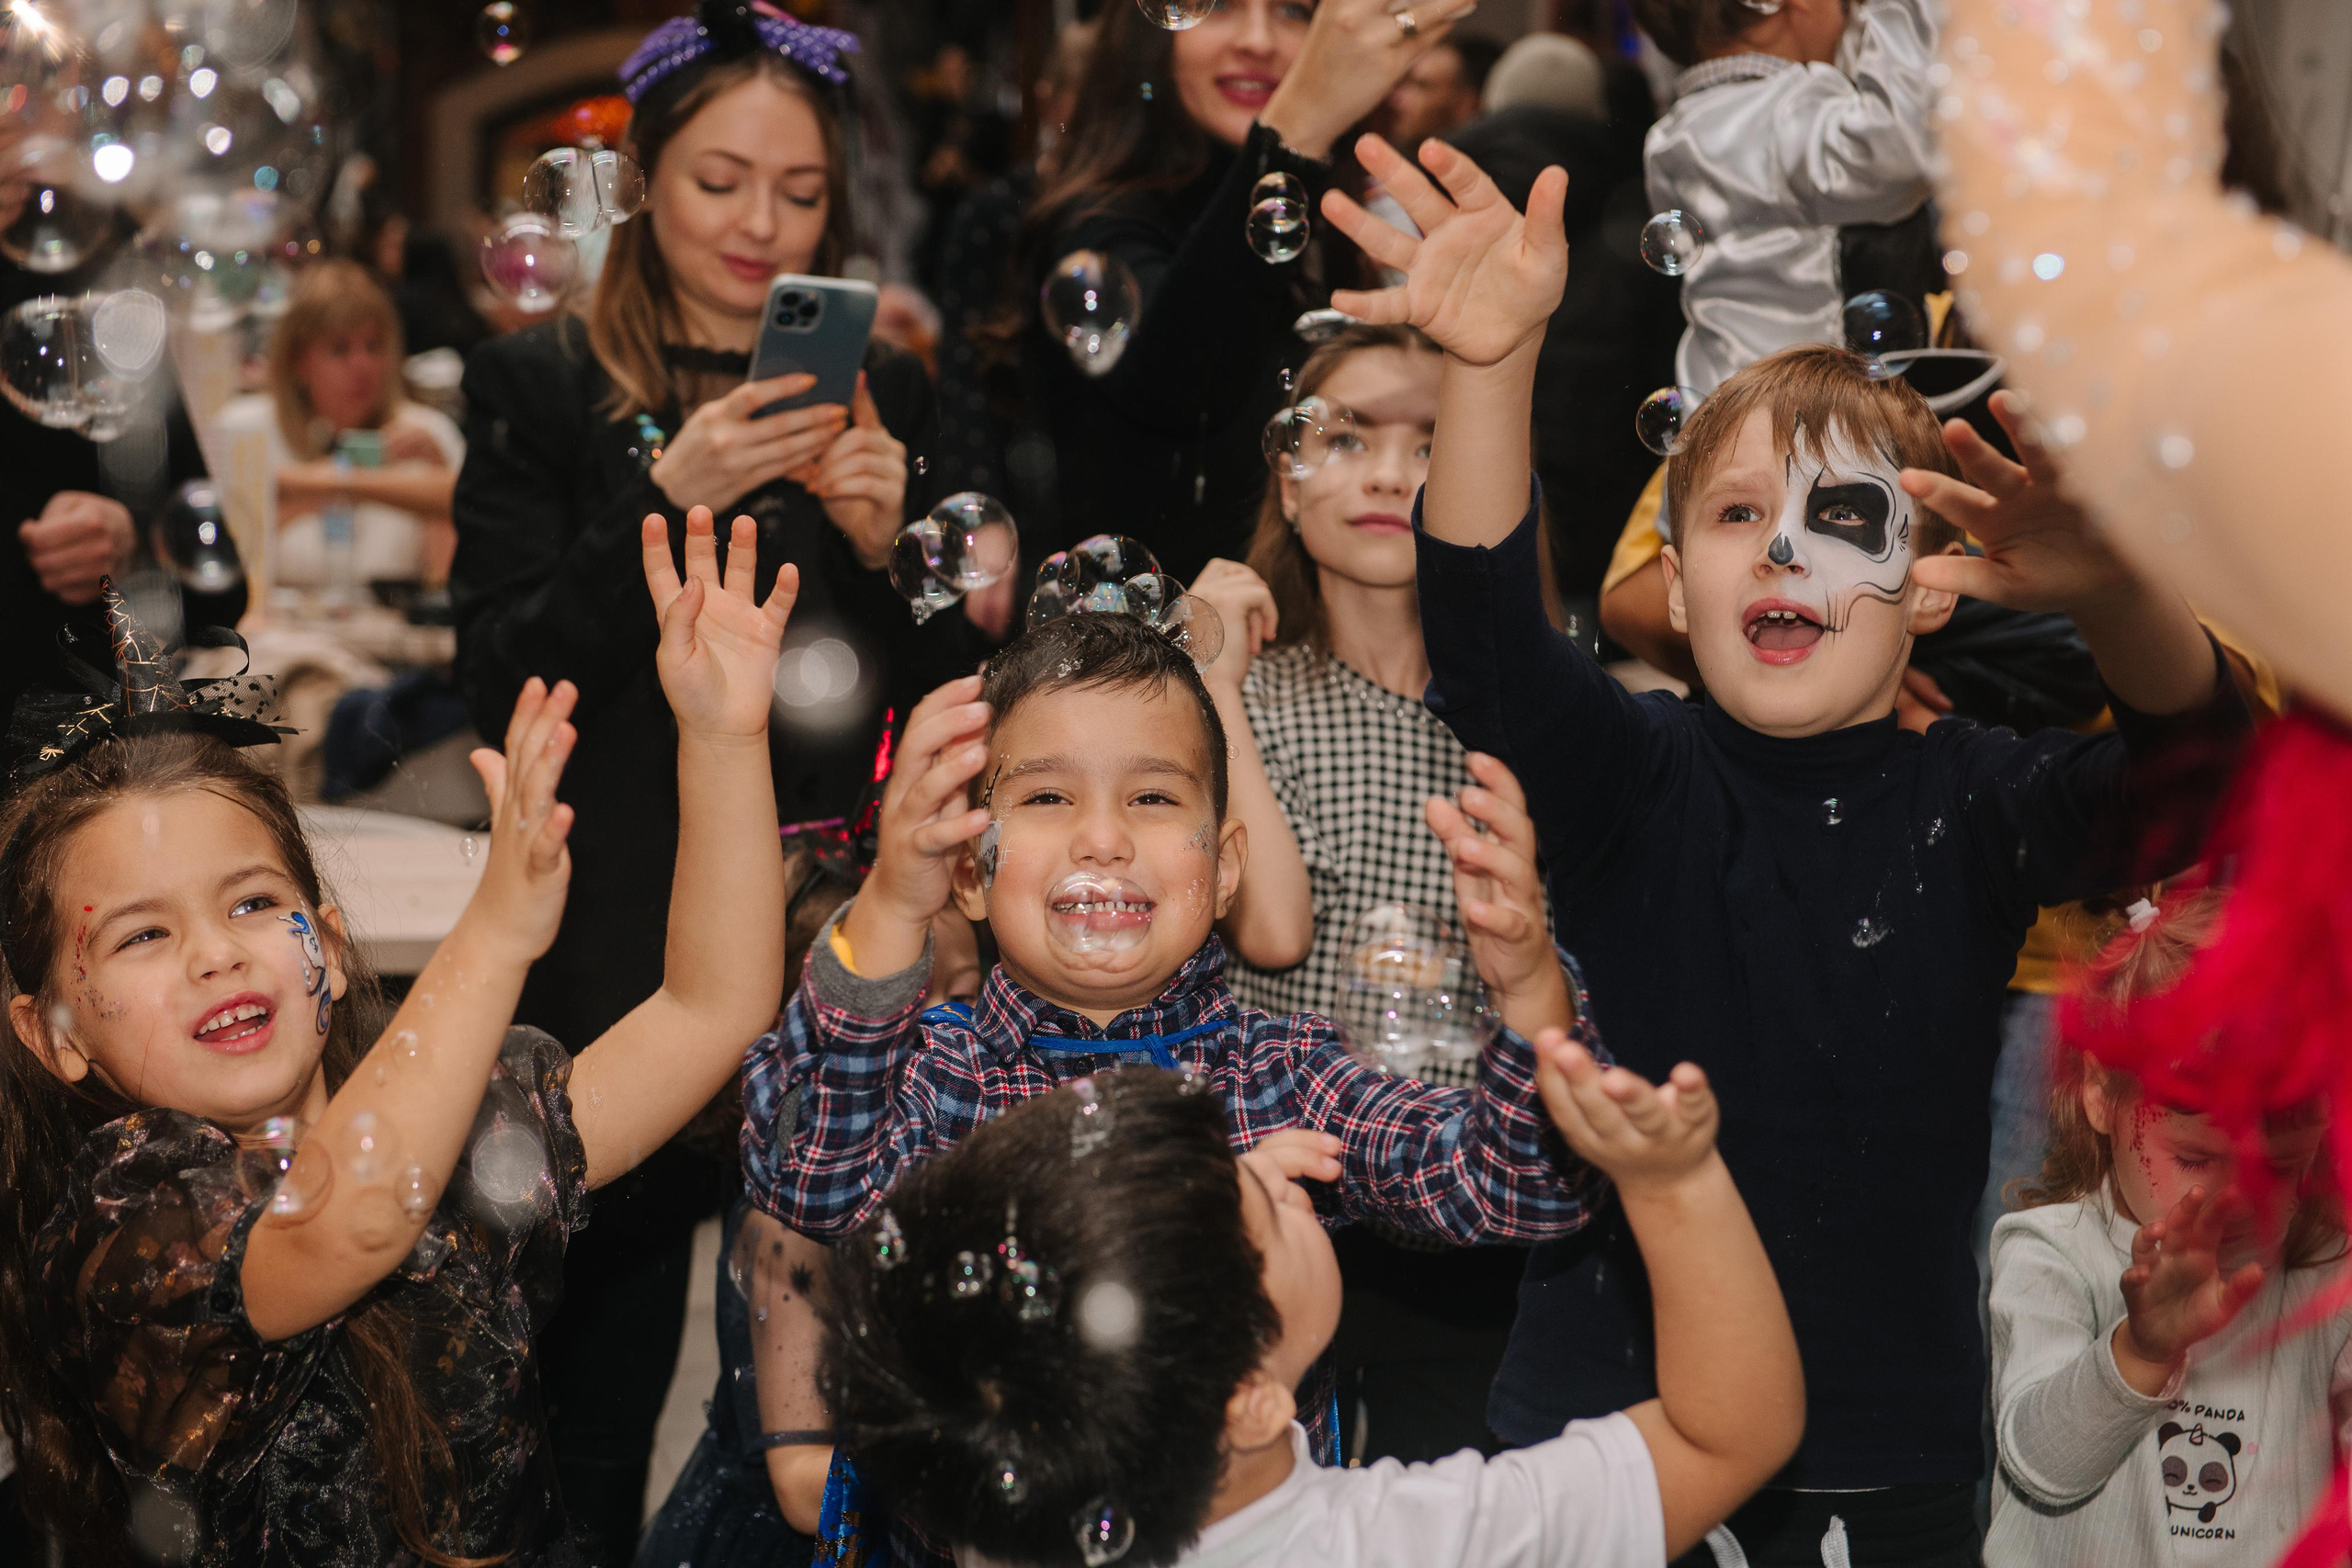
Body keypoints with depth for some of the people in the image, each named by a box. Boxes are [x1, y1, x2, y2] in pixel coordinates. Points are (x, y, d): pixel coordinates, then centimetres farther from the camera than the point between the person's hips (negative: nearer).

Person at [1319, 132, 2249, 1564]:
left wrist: (2115, 596, -44)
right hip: (1604, 1409, 0)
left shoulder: (1976, 804, -3)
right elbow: (1486, 638, -21)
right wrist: (1492, 364, -38)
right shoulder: (1631, 777, -3)